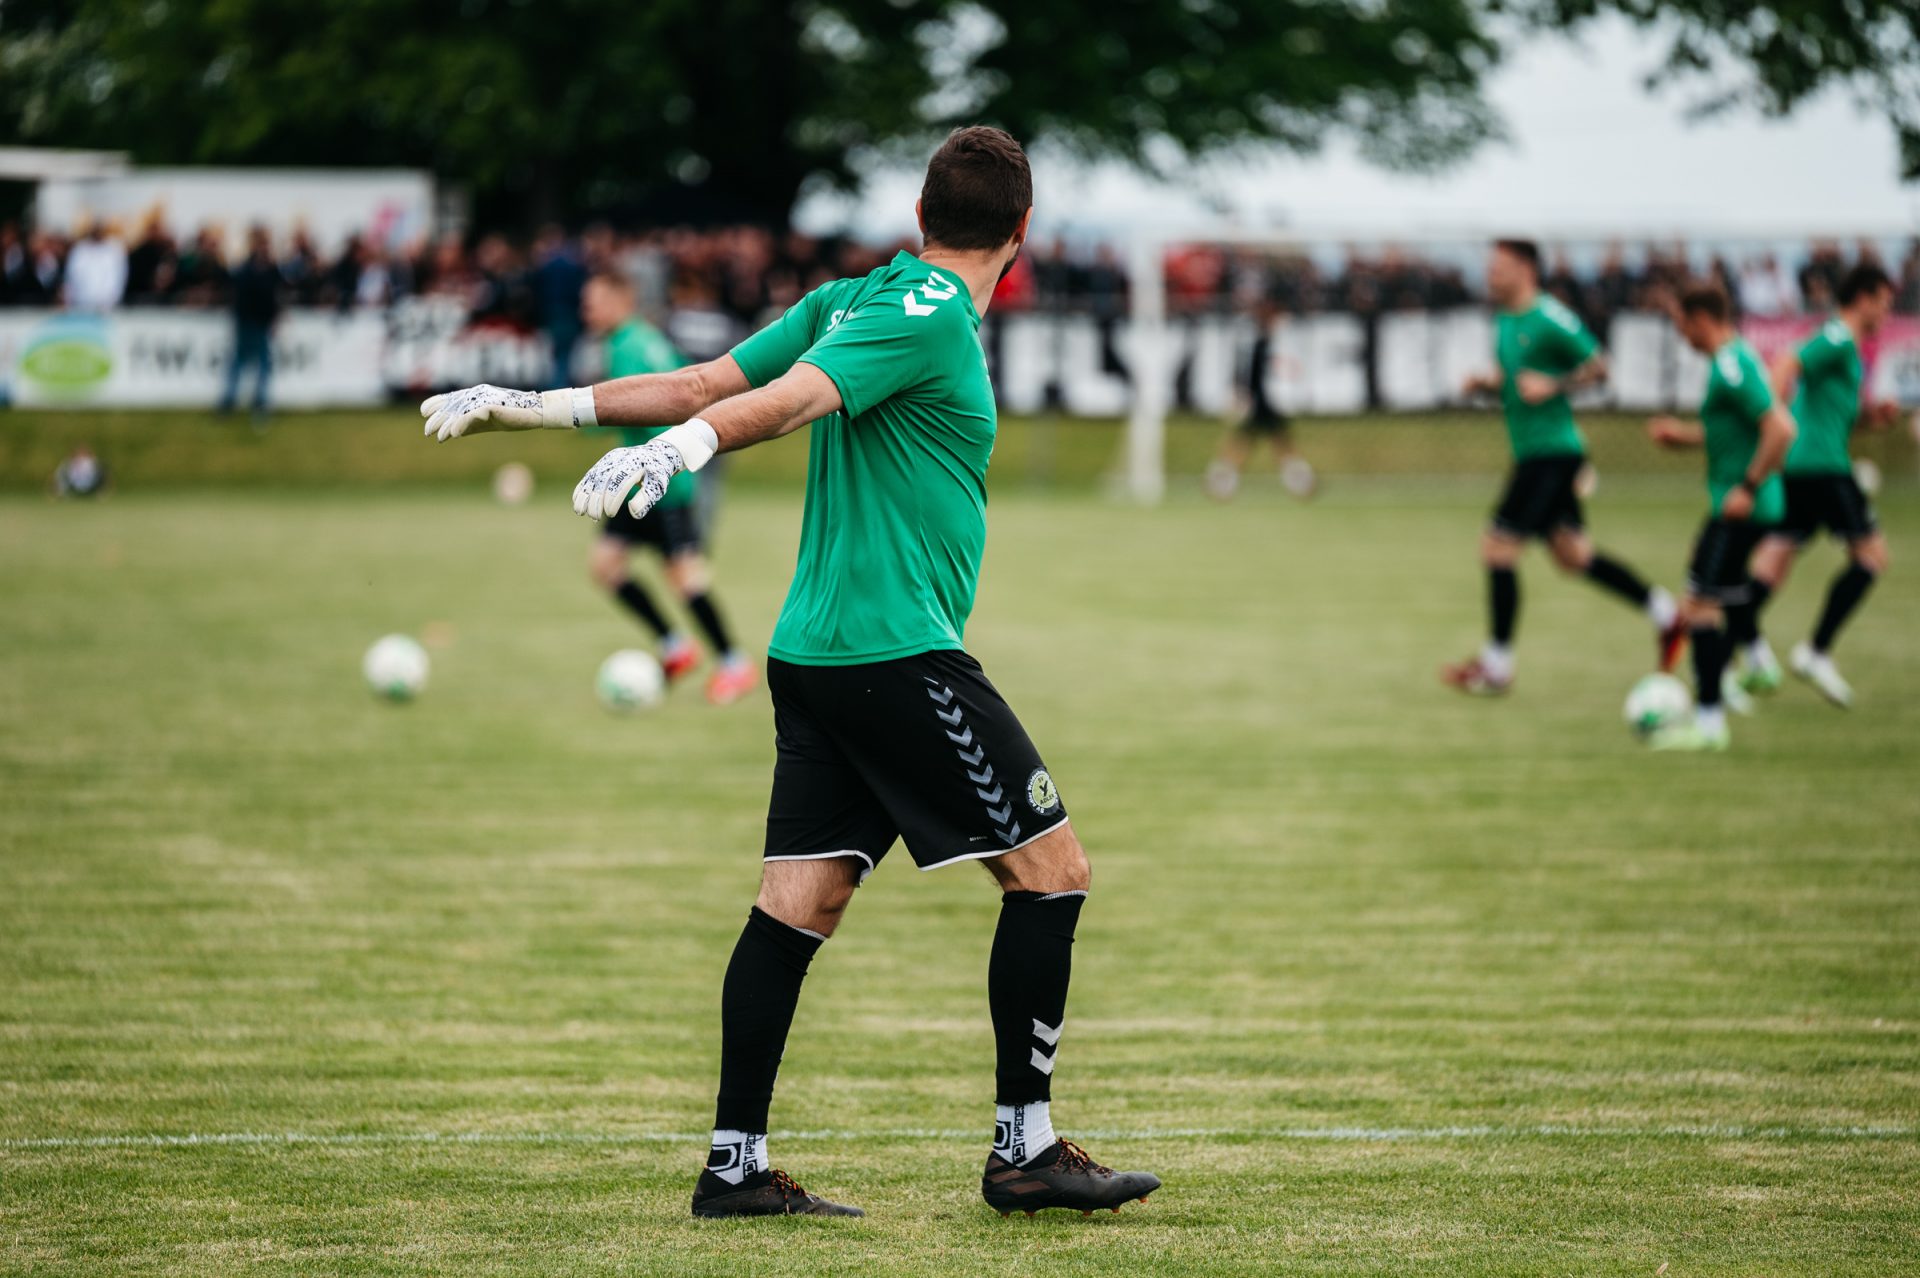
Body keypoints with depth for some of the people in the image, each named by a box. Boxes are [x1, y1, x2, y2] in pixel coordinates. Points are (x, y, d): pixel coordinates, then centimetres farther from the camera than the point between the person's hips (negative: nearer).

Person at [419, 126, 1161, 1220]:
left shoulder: (851, 300, 14)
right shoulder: (930, 318, -11)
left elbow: (700, 384, 9)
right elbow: (787, 400, -24)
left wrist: (538, 407, 12)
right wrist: (673, 452, -39)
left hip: (813, 654, 9)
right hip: (898, 651, -9)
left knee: (799, 904, 6)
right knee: (1051, 871, -2)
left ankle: (738, 1165, 4)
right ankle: (1024, 1149, 1)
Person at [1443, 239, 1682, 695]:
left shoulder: (1550, 320, -15)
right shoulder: (1505, 321, 13)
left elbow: (1598, 367, -11)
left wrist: (1553, 387, -22)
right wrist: (1485, 384, 4)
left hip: (1553, 450, -10)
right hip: (1533, 451, 10)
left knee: (1497, 547, -9)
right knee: (1573, 553, 14)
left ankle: (1497, 665, -1)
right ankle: (1666, 614, 24)